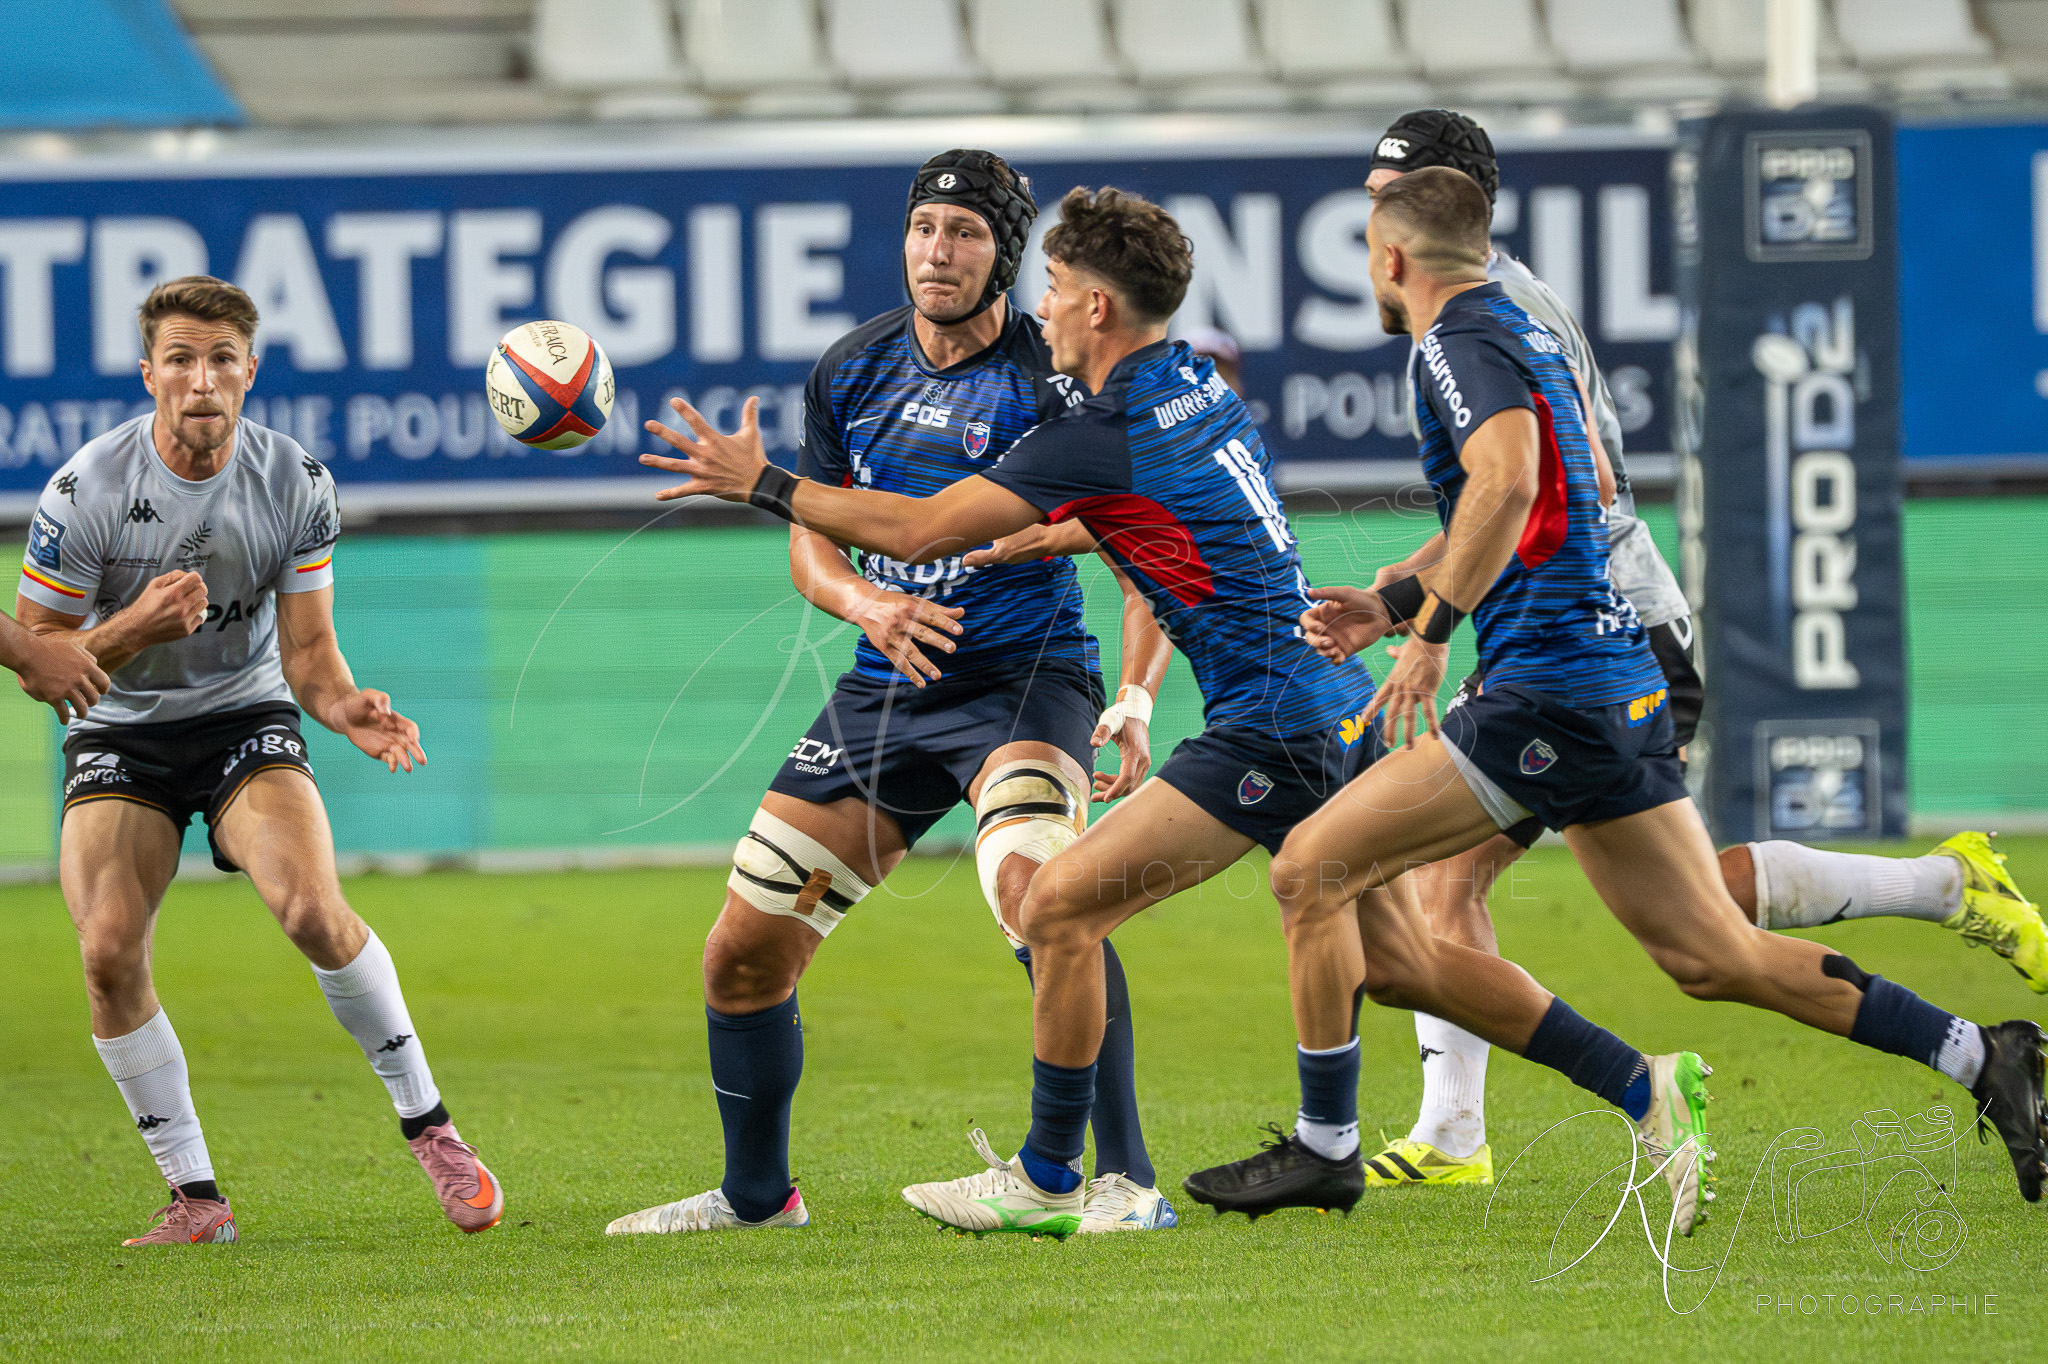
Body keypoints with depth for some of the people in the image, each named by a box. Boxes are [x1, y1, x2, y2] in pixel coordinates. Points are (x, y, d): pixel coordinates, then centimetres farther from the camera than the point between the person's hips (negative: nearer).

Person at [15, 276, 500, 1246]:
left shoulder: (296, 484, -10)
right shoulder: (87, 491, -17)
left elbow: (308, 650, -5)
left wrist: (345, 706, -28)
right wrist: (136, 627, -28)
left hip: (246, 720, 0)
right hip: (120, 734, 0)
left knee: (312, 910, -26)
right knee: (109, 953, -19)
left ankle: (428, 1127, -8)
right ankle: (195, 1198, -5)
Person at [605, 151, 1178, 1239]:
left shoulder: (1051, 381, -11)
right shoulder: (853, 370, 5)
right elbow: (811, 538, 12)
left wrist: (1137, 695, -21)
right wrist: (867, 601, -11)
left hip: (1024, 678, -6)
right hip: (885, 691, 6)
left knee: (1034, 886, -35)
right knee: (743, 954, 4)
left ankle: (1126, 1180, -31)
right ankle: (755, 1192, 27)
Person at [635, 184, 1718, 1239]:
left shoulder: (1103, 438, -14)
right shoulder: (1201, 383, 11)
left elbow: (918, 531, -13)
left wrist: (763, 485, -4)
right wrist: (1047, 536, 23)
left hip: (1273, 726, -9)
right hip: (1341, 705, 9)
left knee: (1060, 905, -8)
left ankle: (1046, 1181, -1)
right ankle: (1643, 1090, 18)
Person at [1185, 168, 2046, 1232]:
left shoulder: (1460, 342, -9)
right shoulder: (1527, 333, 20)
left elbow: (1505, 479, -28)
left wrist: (1431, 630, -26)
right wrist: (1394, 604, 29)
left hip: (1545, 692, -10)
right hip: (1623, 679, 10)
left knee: (1313, 868, -6)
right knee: (1714, 960, 10)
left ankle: (1323, 1146, -2)